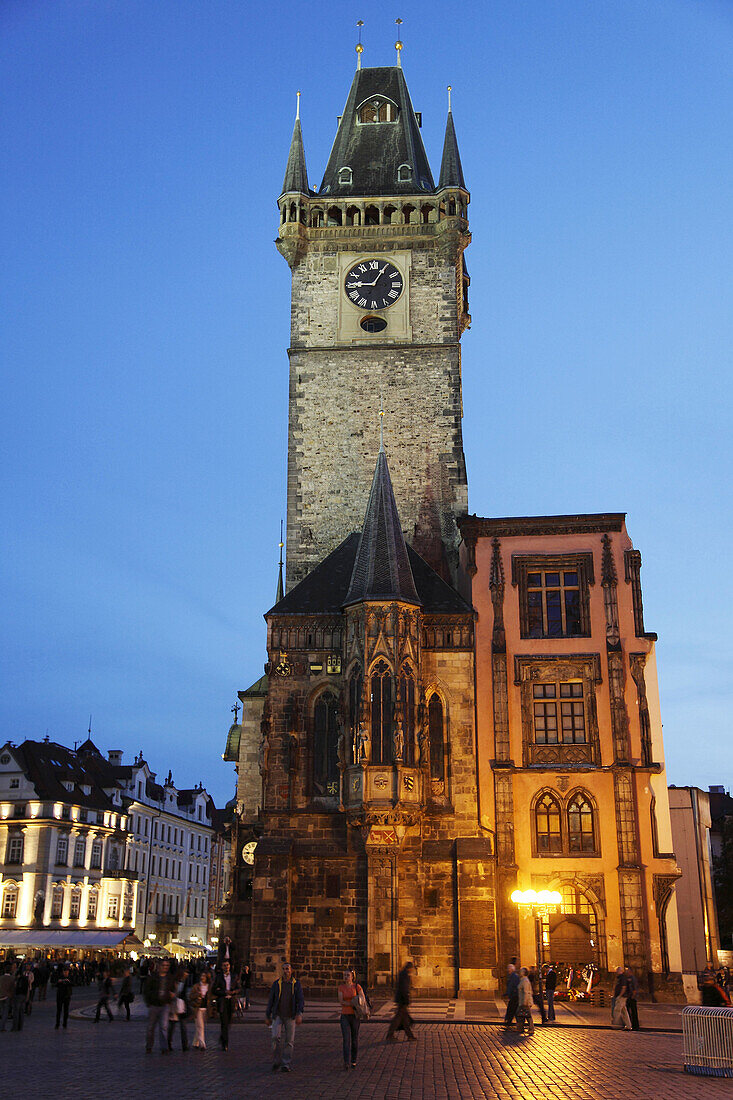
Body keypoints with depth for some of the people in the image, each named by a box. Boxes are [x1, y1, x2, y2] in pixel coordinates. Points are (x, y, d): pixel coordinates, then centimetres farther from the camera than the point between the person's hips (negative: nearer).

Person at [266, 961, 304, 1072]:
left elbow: (300, 1000, -6)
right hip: (278, 1015, 0)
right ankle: (276, 1061, -1)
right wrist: (268, 1016, 7)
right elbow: (270, 1000, 7)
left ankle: (285, 1064, 11)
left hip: (290, 1017, 1)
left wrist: (299, 1014, -21)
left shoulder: (296, 984, 1)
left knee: (289, 1041, 0)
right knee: (276, 1037, -18)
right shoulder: (276, 984, 1)